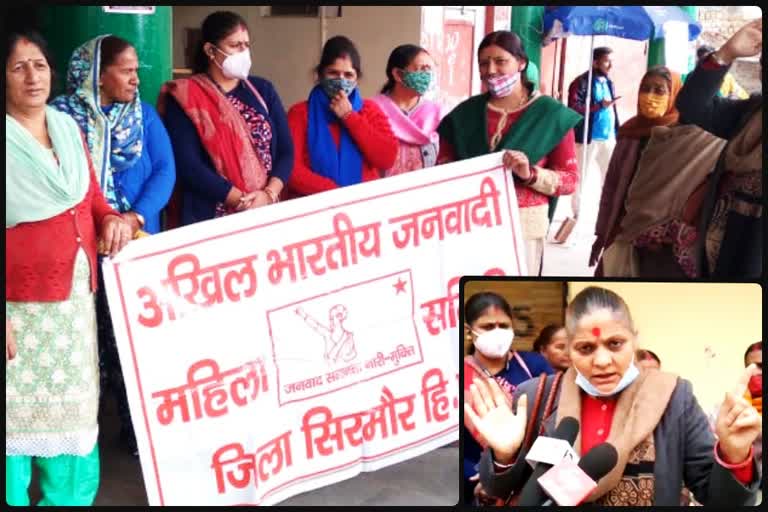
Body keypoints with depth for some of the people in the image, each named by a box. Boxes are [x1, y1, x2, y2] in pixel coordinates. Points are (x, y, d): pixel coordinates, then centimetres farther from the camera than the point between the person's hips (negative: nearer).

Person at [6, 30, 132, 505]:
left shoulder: (68, 127, 9)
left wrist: (112, 218, -6)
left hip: (76, 296, 6)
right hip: (22, 302, -6)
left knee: (74, 407, 15)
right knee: (20, 411, 1)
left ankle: (70, 496, 29)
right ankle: (17, 496, 15)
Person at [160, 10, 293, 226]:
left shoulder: (262, 89, 11)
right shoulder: (185, 97, -3)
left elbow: (285, 150, 6)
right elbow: (189, 165, -12)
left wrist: (269, 195, -11)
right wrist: (244, 201, -16)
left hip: (266, 212, 4)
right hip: (211, 218, -4)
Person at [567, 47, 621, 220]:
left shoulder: (609, 82, 13)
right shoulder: (581, 82, -8)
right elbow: (573, 108, -17)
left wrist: (617, 133, 13)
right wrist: (600, 105, -25)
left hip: (609, 138, 6)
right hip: (588, 138, -6)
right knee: (580, 177, 4)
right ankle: (577, 214, 14)